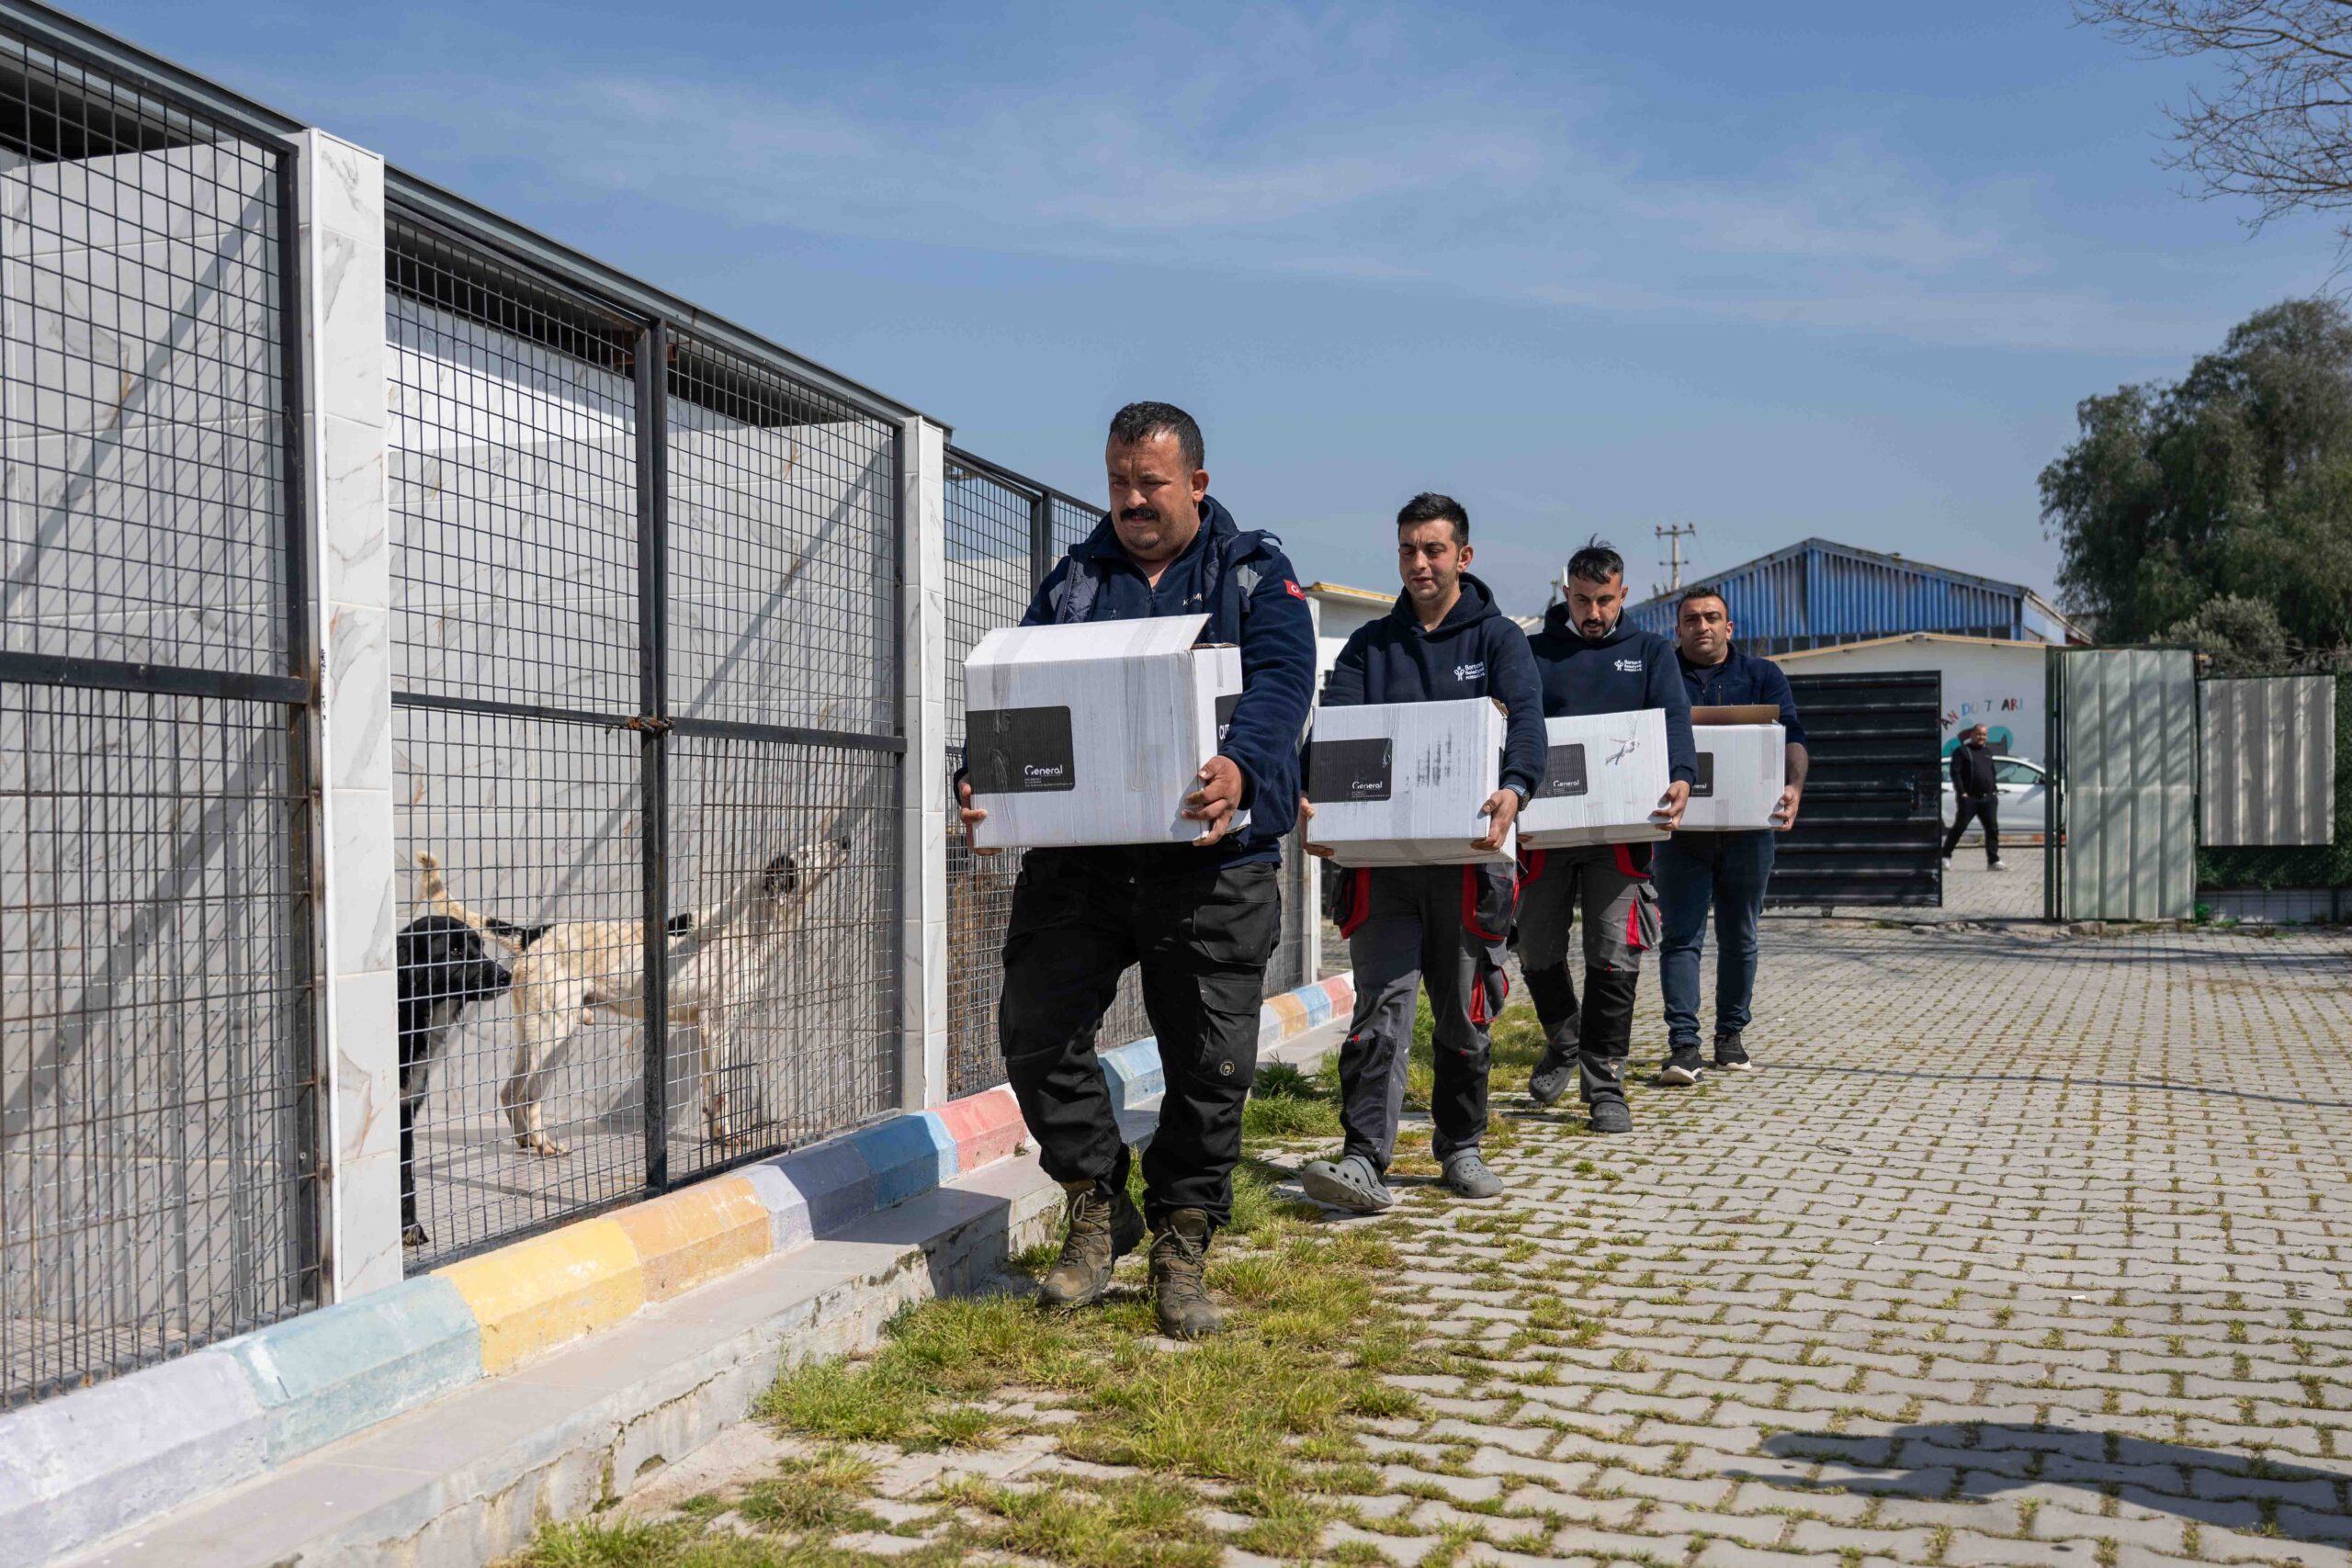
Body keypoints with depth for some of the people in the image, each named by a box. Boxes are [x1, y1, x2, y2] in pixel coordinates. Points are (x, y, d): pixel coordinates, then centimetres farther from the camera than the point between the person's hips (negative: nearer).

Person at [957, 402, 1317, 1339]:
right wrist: (981, 775, -13)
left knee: (1209, 1061, 3)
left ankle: (1182, 1246, 21)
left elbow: (1279, 685, -10)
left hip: (1210, 859, -2)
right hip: (1075, 853, 3)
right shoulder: (1074, 579, 15)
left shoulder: (1257, 575, 6)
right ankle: (1096, 1208, 17)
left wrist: (1241, 767, -32)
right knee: (1035, 1028, -3)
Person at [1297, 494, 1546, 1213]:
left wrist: (1514, 788, -34)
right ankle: (1365, 1161, -13)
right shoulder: (1369, 645, 12)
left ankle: (1461, 1148, 26)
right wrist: (1312, 796, -22)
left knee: (1465, 1013, 10)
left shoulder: (1498, 638, 5)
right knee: (1380, 1005, -9)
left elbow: (1525, 717, -13)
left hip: (1468, 856, -1)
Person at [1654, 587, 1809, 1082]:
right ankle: (1683, 1045, -8)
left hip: (1747, 829, 2)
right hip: (1681, 829, -1)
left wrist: (1794, 787, -21)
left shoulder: (1762, 676, 9)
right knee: (1681, 936, -6)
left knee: (1739, 937, 10)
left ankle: (1731, 1035, 22)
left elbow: (1791, 736, -2)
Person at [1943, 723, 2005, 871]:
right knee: (1959, 827, -5)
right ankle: (1945, 856, 4)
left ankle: (1993, 861, 1)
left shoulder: (1988, 751, 20)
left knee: (1993, 828, -1)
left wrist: (1994, 790, 14)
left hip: (1988, 798, 6)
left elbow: (1992, 773, 26)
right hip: (1969, 798, -6)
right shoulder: (1961, 751, 0)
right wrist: (1962, 792, -16)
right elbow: (1955, 772, -8)